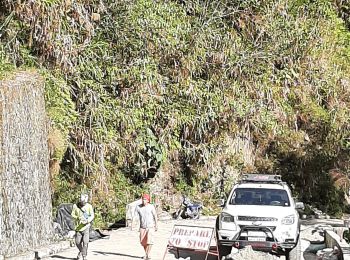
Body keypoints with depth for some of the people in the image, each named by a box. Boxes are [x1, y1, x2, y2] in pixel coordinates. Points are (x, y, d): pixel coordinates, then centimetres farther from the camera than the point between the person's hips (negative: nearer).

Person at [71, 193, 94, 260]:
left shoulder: (89, 206, -5)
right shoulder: (75, 206, -2)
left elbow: (92, 216, -6)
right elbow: (72, 215, 0)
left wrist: (87, 221, -25)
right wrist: (78, 218, -20)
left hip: (86, 226, -2)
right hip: (78, 227, 2)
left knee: (85, 242, -12)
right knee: (77, 242, 7)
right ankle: (81, 251, 36)